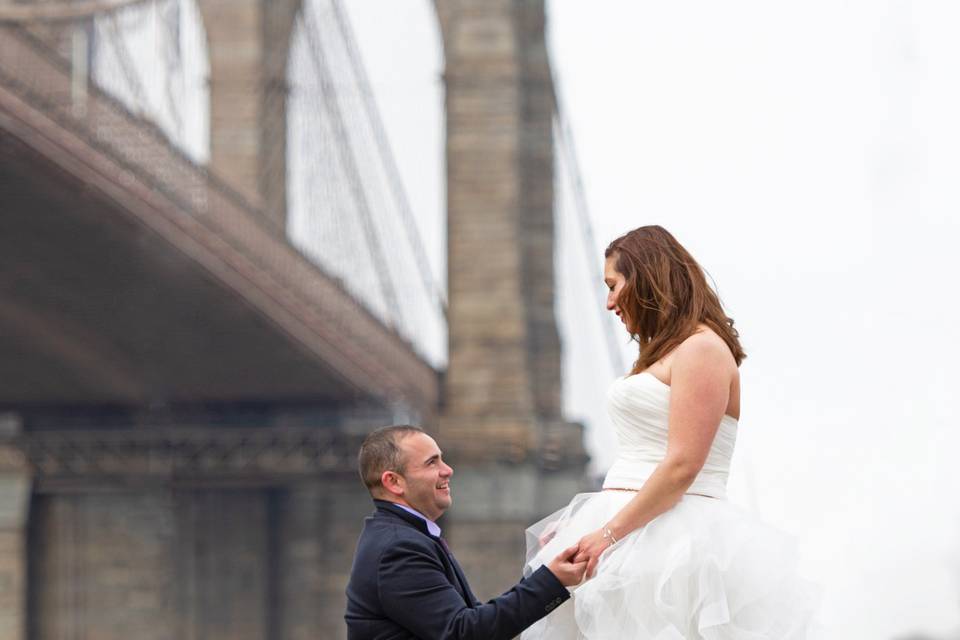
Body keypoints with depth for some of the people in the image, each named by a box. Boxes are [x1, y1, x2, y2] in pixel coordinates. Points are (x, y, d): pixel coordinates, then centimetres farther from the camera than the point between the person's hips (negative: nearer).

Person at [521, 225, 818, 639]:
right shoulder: (664, 353, 22)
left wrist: (609, 533, -17)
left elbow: (682, 467, -17)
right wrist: (580, 526, 12)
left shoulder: (703, 348, -8)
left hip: (672, 540, -9)